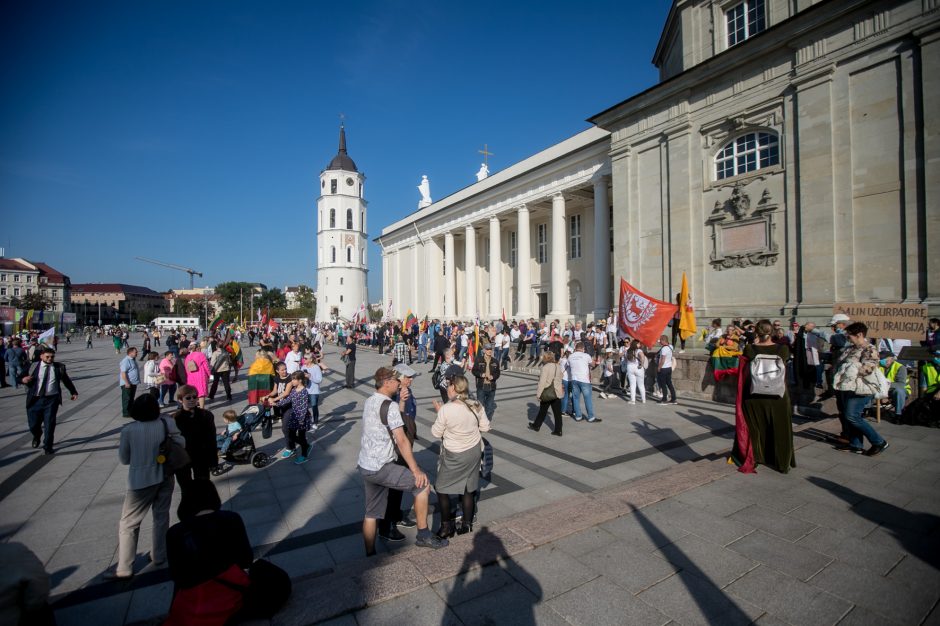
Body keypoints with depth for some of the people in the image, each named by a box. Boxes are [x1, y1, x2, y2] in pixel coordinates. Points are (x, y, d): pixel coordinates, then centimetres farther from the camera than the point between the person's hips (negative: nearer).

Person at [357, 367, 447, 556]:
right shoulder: (390, 406, -19)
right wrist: (416, 470, -17)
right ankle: (423, 535, 7)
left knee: (371, 513, 18)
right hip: (380, 468, -9)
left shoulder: (370, 401, 8)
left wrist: (401, 402, 7)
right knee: (422, 484, -2)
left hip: (365, 466, 9)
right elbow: (402, 441, -20)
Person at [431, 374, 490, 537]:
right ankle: (467, 524, 31)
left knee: (441, 489, 15)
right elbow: (485, 427, 1)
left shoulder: (446, 409, -25)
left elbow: (436, 433, -12)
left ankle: (446, 526, 22)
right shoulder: (477, 406, -11)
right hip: (473, 452, 5)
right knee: (468, 489, 19)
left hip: (453, 456, -5)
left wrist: (439, 412, -1)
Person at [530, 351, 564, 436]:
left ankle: (536, 426, 28)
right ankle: (558, 430, 10)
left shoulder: (546, 367, -16)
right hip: (557, 393, 5)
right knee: (557, 412, 7)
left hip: (547, 394, -5)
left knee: (542, 411, 11)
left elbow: (542, 382, -18)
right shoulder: (558, 366, 5)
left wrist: (538, 394, -12)